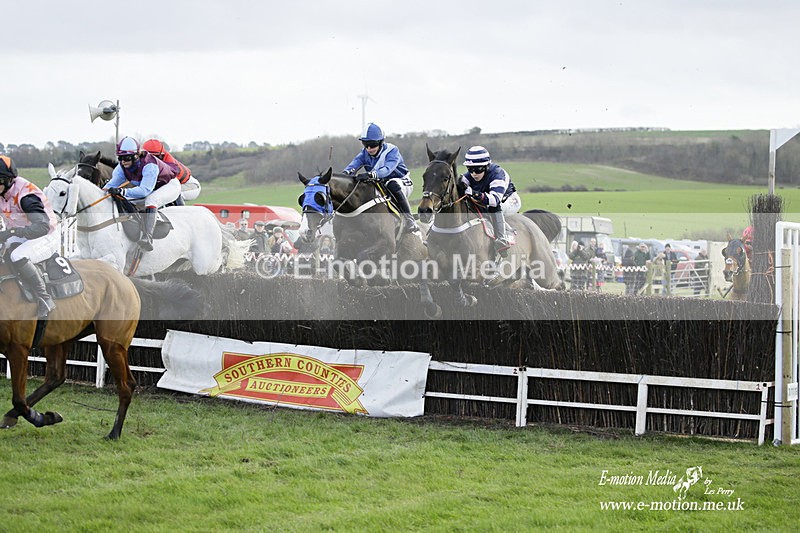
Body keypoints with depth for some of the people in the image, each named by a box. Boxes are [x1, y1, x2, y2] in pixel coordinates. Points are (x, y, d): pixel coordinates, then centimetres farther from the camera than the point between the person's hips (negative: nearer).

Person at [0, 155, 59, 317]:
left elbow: (42, 226, -40)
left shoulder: (25, 195, -29)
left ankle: (44, 299, -24)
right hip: (20, 238, 9)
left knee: (17, 257, -35)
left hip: (47, 237, -9)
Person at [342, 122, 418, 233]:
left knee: (393, 184, -40)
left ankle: (410, 219, -34)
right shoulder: (365, 153, -2)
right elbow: (355, 163, -21)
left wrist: (370, 174, -57)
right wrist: (347, 172, -46)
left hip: (401, 182, -5)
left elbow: (387, 169, -38)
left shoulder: (392, 151, -19)